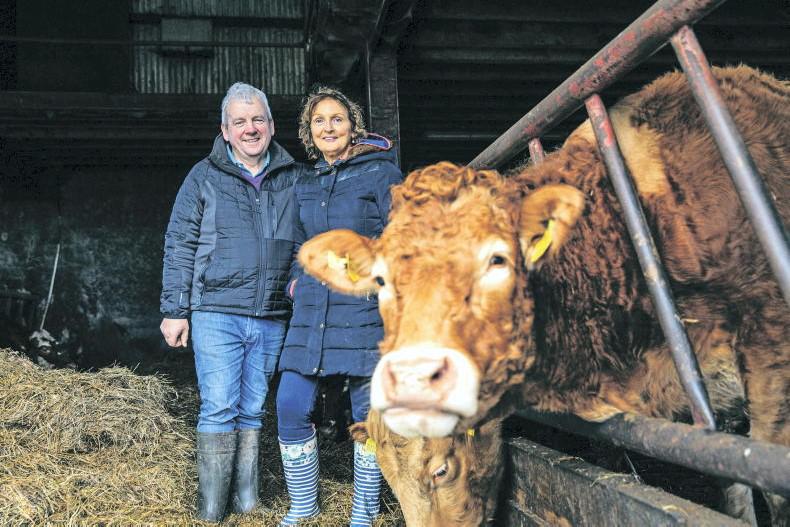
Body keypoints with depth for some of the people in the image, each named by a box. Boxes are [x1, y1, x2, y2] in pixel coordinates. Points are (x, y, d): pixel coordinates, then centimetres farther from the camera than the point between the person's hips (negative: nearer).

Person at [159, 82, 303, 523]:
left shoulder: (295, 179, 9)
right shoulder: (204, 177, 2)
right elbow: (180, 246, 2)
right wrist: (175, 310, -2)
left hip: (272, 319, 3)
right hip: (216, 313, -3)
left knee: (253, 410, 11)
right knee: (219, 408, -4)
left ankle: (247, 500, 20)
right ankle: (211, 510, 5)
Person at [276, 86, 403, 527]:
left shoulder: (381, 173, 0)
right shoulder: (305, 184, 17)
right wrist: (295, 280, 12)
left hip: (365, 311, -5)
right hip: (312, 310, 5)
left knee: (368, 413, 2)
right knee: (291, 407, 0)